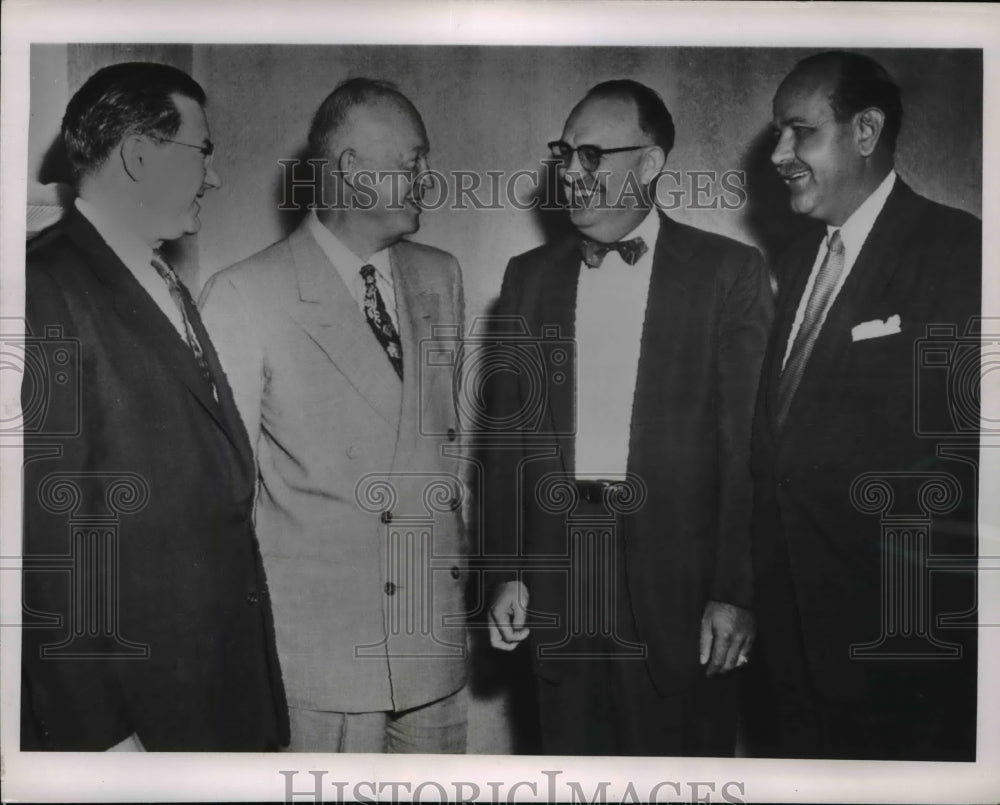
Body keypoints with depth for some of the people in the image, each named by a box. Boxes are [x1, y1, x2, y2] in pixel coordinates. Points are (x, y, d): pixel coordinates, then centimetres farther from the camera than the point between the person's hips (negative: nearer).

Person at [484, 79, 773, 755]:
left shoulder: (727, 272, -1)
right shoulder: (529, 276, 10)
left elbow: (748, 442, -5)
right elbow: (507, 431, 10)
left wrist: (735, 592, -9)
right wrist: (507, 570, 5)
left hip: (678, 578, -3)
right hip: (558, 578, 3)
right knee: (572, 753, 11)